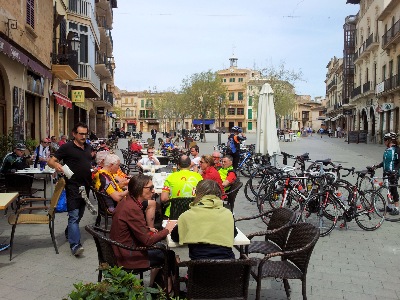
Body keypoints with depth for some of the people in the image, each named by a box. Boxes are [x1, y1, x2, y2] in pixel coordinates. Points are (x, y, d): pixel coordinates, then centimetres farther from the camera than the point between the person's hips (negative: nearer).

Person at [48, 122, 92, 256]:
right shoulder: (67, 147, -7)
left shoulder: (88, 147, 12)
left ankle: (69, 232, 41)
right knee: (74, 216, -12)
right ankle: (75, 245, -14)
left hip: (86, 186, 7)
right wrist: (56, 165, -30)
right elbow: (51, 161, -10)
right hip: (73, 186, -7)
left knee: (79, 214, 19)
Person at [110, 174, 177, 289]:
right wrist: (166, 230, -12)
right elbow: (147, 241, -24)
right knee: (169, 256, 3)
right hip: (129, 258, -9)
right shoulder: (132, 209, -28)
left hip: (122, 249, 10)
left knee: (161, 247, 23)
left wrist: (149, 230, 0)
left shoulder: (127, 202, 3)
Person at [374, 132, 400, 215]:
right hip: (386, 172, 7)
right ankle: (389, 206, 23)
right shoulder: (387, 150, 10)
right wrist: (377, 166, 11)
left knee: (393, 190, -2)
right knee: (388, 190, 13)